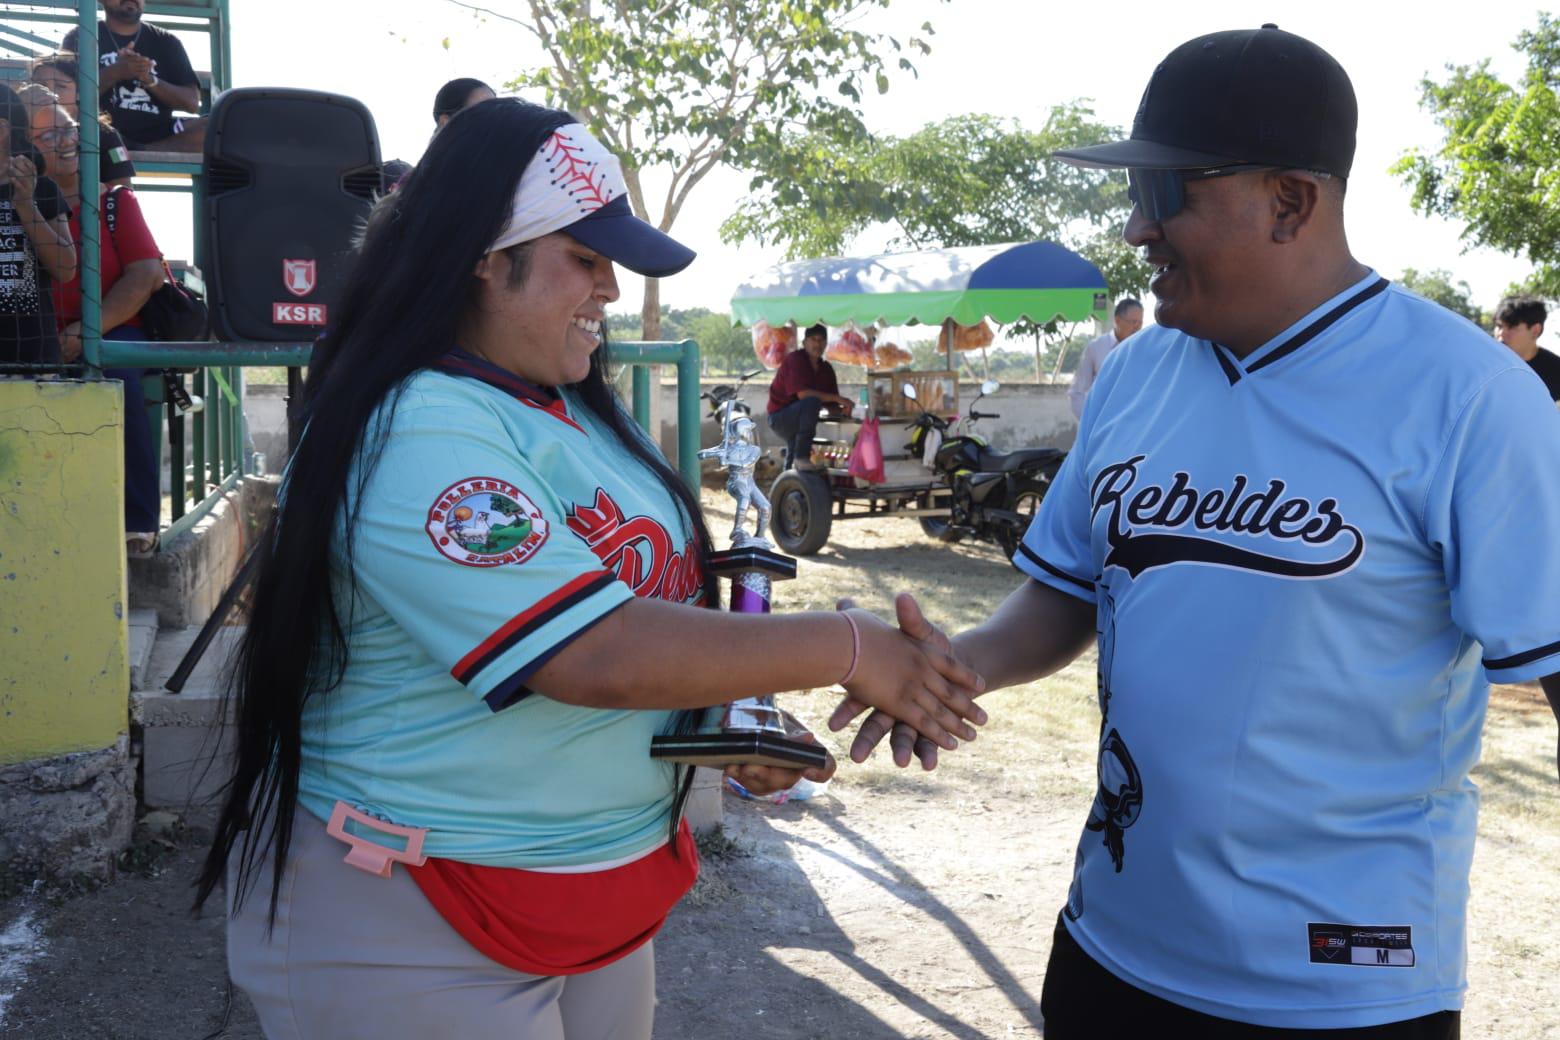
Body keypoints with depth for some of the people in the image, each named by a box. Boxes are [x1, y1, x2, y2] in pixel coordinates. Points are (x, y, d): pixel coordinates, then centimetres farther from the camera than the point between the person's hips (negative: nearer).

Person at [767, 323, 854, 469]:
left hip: (799, 421, 8)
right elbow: (802, 393, -28)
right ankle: (802, 457, -31)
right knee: (812, 401, -33)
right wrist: (838, 398, -29)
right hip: (780, 416, -8)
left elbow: (832, 405, 5)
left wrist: (844, 409, -18)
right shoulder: (795, 359, -15)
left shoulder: (826, 369, 6)